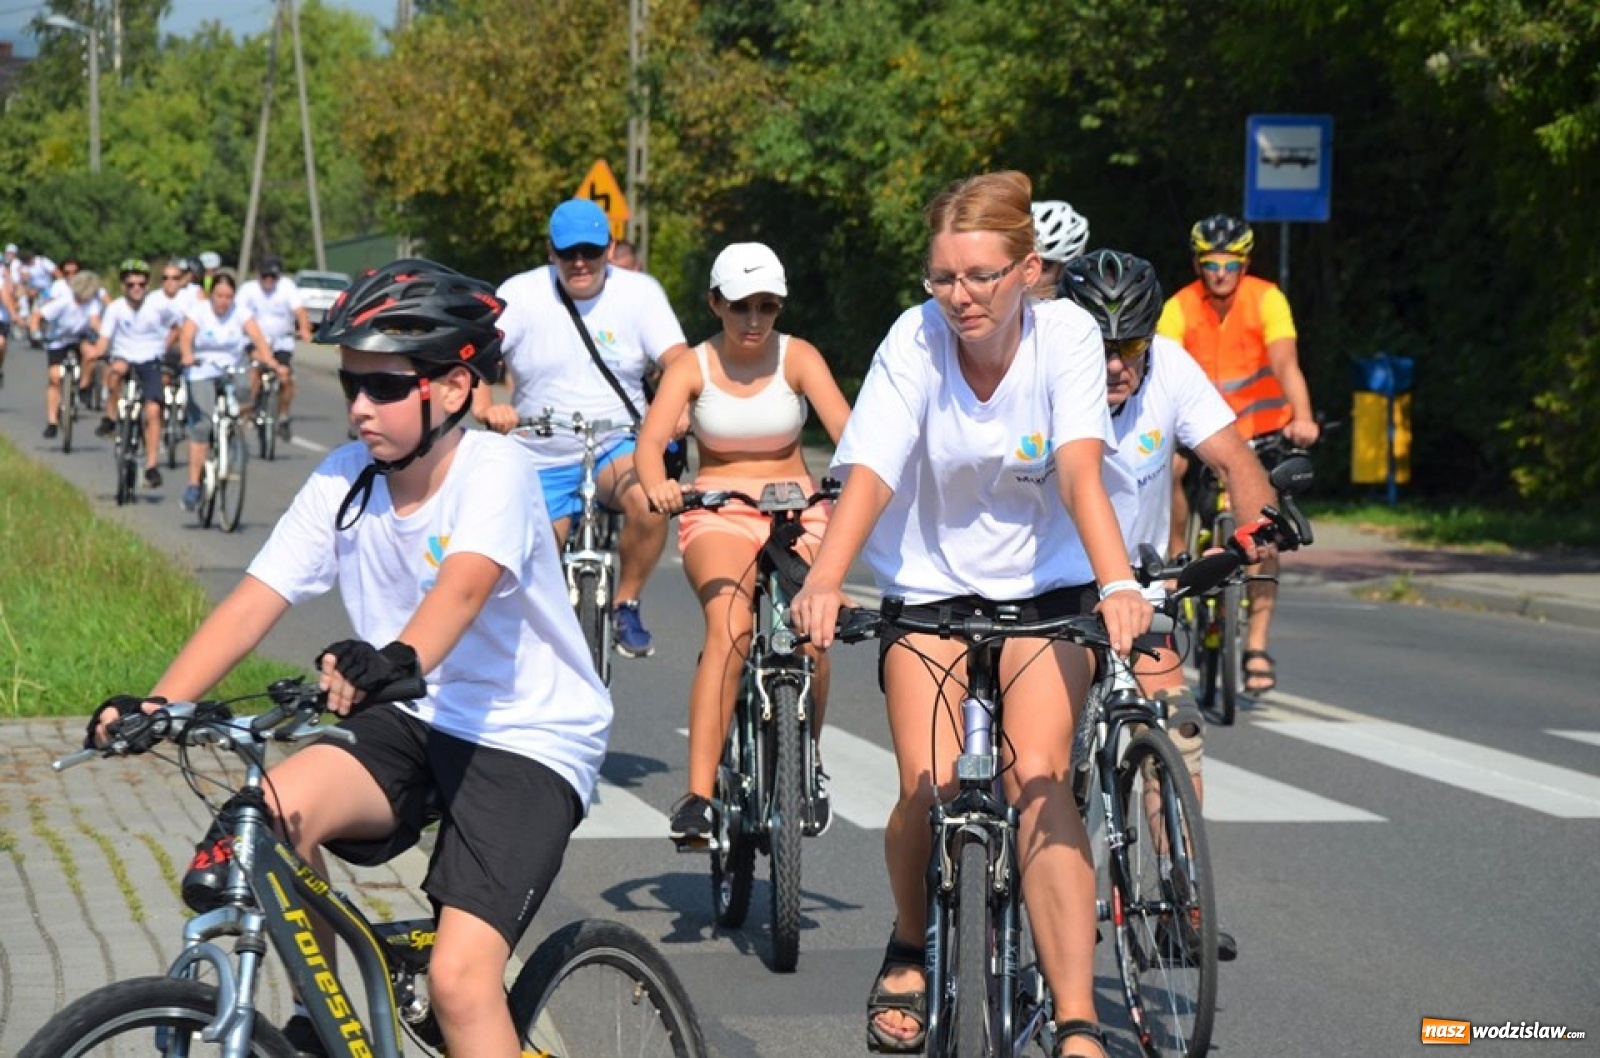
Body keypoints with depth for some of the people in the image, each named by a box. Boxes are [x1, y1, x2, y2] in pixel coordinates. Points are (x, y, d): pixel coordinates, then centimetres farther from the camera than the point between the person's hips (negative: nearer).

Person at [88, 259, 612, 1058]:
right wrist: (154, 706, -25)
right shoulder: (343, 481, -4)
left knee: (459, 982, -20)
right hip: (414, 723, 5)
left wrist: (398, 658, -59)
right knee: (269, 814, -24)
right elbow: (252, 603, -11)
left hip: (528, 740, -5)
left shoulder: (495, 470, -19)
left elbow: (465, 583, -38)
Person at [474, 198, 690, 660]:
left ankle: (625, 606, -10)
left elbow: (678, 359, -14)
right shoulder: (521, 294, -5)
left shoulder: (639, 292, -3)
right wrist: (485, 406, -35)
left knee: (650, 501, -31)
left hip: (617, 449, -1)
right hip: (543, 462, 1)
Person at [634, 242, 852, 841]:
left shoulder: (798, 358, -1)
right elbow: (652, 437, -17)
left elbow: (844, 427, -16)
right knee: (730, 630, -29)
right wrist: (656, 484, -40)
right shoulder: (693, 367, -2)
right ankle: (698, 796, -33)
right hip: (717, 515, -1)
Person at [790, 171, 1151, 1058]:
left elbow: (1081, 468, -28)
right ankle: (910, 950, 17)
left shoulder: (1065, 334, -15)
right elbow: (869, 475, -25)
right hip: (930, 587, 1)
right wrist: (823, 583, -42)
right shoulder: (915, 340, -14)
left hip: (1043, 589, -1)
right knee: (929, 792, -16)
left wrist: (1117, 585, -44)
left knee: (1037, 781, -21)